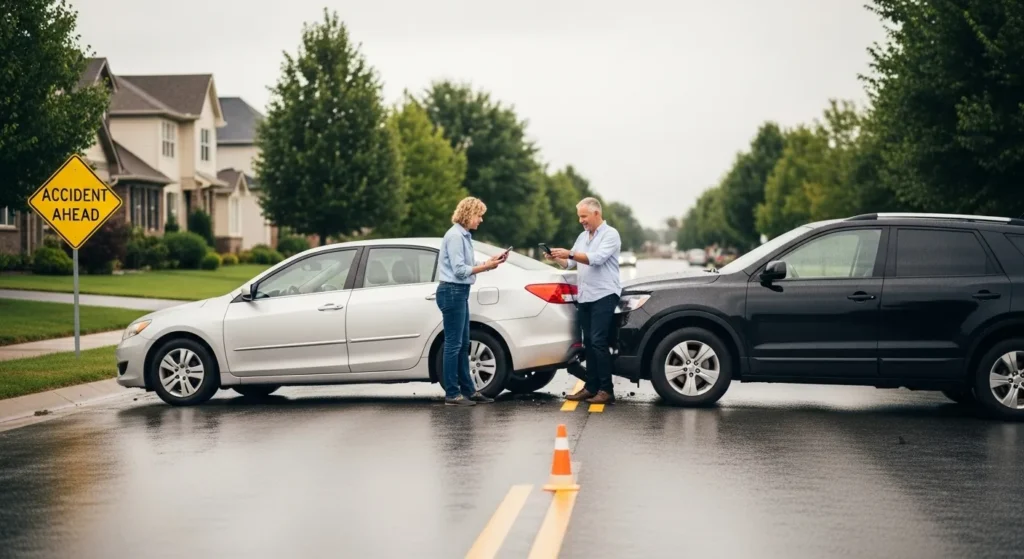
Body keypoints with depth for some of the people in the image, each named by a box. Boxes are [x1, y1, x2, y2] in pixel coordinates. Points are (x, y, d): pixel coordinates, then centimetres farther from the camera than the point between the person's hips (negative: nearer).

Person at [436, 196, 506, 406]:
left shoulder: (464, 235, 14)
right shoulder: (455, 235, -15)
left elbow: (467, 267, 12)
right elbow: (459, 270, -19)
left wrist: (488, 262, 1)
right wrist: (486, 267, -13)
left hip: (460, 292, 10)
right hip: (452, 291, -10)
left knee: (462, 344, 13)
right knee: (453, 344, -6)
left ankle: (468, 390, 19)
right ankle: (452, 394, -2)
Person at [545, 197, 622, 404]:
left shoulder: (610, 235, -6)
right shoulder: (582, 237, 19)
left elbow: (597, 258, -21)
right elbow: (569, 263, 16)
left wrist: (569, 254, -26)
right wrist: (556, 258, -4)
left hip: (604, 295, -8)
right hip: (585, 296, 8)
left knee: (598, 342, -13)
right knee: (589, 343, 7)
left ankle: (606, 390, -12)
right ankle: (591, 387, 10)